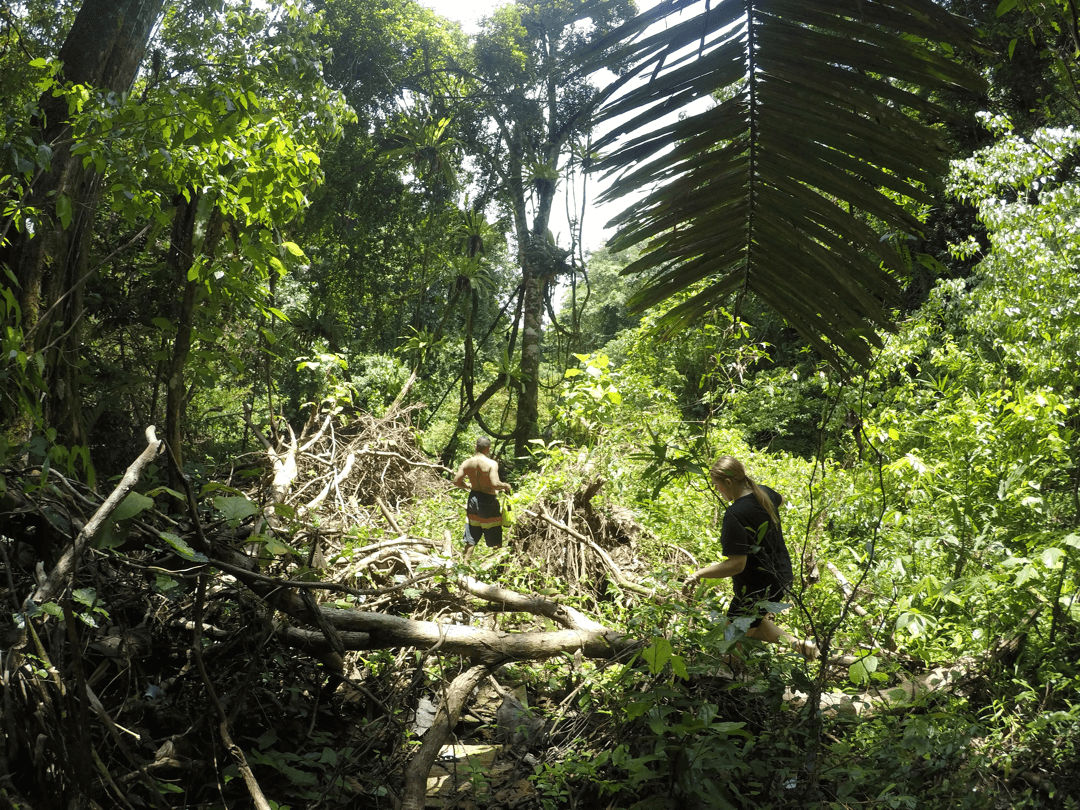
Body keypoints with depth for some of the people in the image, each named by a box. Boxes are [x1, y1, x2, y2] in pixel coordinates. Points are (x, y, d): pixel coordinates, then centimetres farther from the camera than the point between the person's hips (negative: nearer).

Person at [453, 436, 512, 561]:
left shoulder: (467, 463, -1)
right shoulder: (491, 463, -17)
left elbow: (456, 481, 0)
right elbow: (495, 484, -26)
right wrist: (505, 486, -7)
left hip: (473, 498, 5)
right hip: (488, 500, -5)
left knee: (471, 539, 15)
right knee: (495, 541, 7)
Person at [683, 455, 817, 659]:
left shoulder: (735, 515, -29)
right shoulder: (764, 493, -4)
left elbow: (737, 564, -29)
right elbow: (780, 499, 22)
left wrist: (699, 574, -23)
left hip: (758, 589, -9)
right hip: (783, 578, 9)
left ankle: (792, 642, -5)